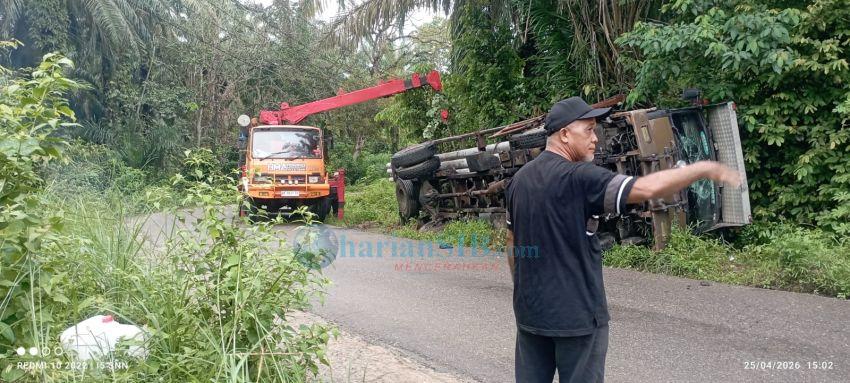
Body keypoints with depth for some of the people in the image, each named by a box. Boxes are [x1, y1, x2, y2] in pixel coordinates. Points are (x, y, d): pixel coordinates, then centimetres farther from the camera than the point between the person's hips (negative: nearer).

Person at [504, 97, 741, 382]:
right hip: (576, 313, -7)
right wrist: (703, 168, -11)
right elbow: (647, 188, -25)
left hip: (530, 311, 7)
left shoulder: (519, 179, 5)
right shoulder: (578, 178, -18)